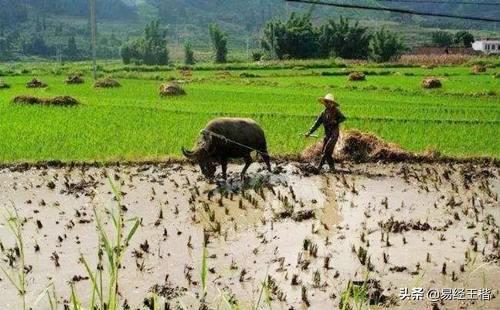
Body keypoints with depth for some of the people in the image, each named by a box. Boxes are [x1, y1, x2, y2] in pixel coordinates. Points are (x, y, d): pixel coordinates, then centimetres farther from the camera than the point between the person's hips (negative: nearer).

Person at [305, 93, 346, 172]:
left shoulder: (336, 111, -6)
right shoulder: (323, 113, 7)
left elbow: (343, 118, -8)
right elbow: (317, 123, 7)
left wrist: (336, 121, -25)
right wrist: (310, 132, -1)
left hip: (334, 134, -6)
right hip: (327, 135, 6)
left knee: (326, 150, -14)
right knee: (324, 151, 4)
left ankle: (320, 166, -15)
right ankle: (332, 167, 14)